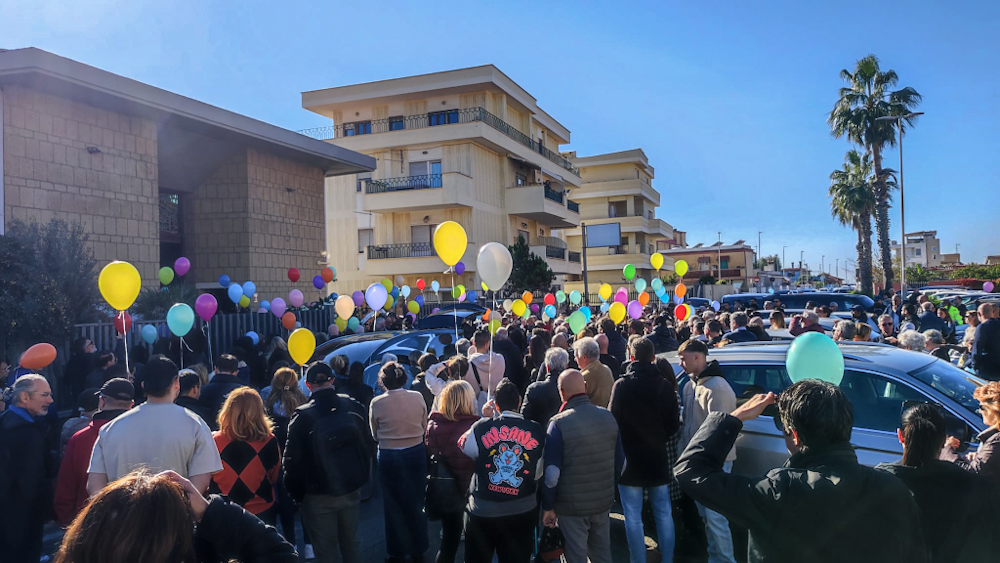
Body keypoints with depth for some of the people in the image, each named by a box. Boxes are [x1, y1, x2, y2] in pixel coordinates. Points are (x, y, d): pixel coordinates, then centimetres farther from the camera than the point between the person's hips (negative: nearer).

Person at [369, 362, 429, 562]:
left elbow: (375, 435, -2)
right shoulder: (417, 397, -10)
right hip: (416, 453, 2)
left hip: (389, 457, -2)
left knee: (394, 506, 15)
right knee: (416, 503, 17)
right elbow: (424, 427, 2)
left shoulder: (376, 403, -15)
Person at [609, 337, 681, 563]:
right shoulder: (665, 385, -6)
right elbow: (674, 424, 0)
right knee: (663, 514, 15)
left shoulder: (621, 385, -14)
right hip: (657, 457, 3)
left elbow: (613, 420, -11)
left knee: (633, 518, 6)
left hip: (630, 458, -3)